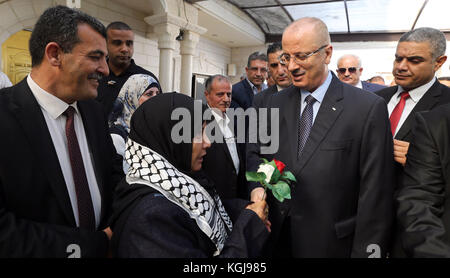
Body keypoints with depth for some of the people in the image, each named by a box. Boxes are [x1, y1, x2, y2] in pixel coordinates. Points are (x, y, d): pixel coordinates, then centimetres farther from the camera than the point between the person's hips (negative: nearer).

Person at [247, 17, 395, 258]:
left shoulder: (369, 108, -12)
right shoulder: (275, 103, 2)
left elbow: (374, 193, -11)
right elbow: (255, 153, 8)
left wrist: (365, 251, -11)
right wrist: (257, 185, -11)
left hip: (333, 244, -3)